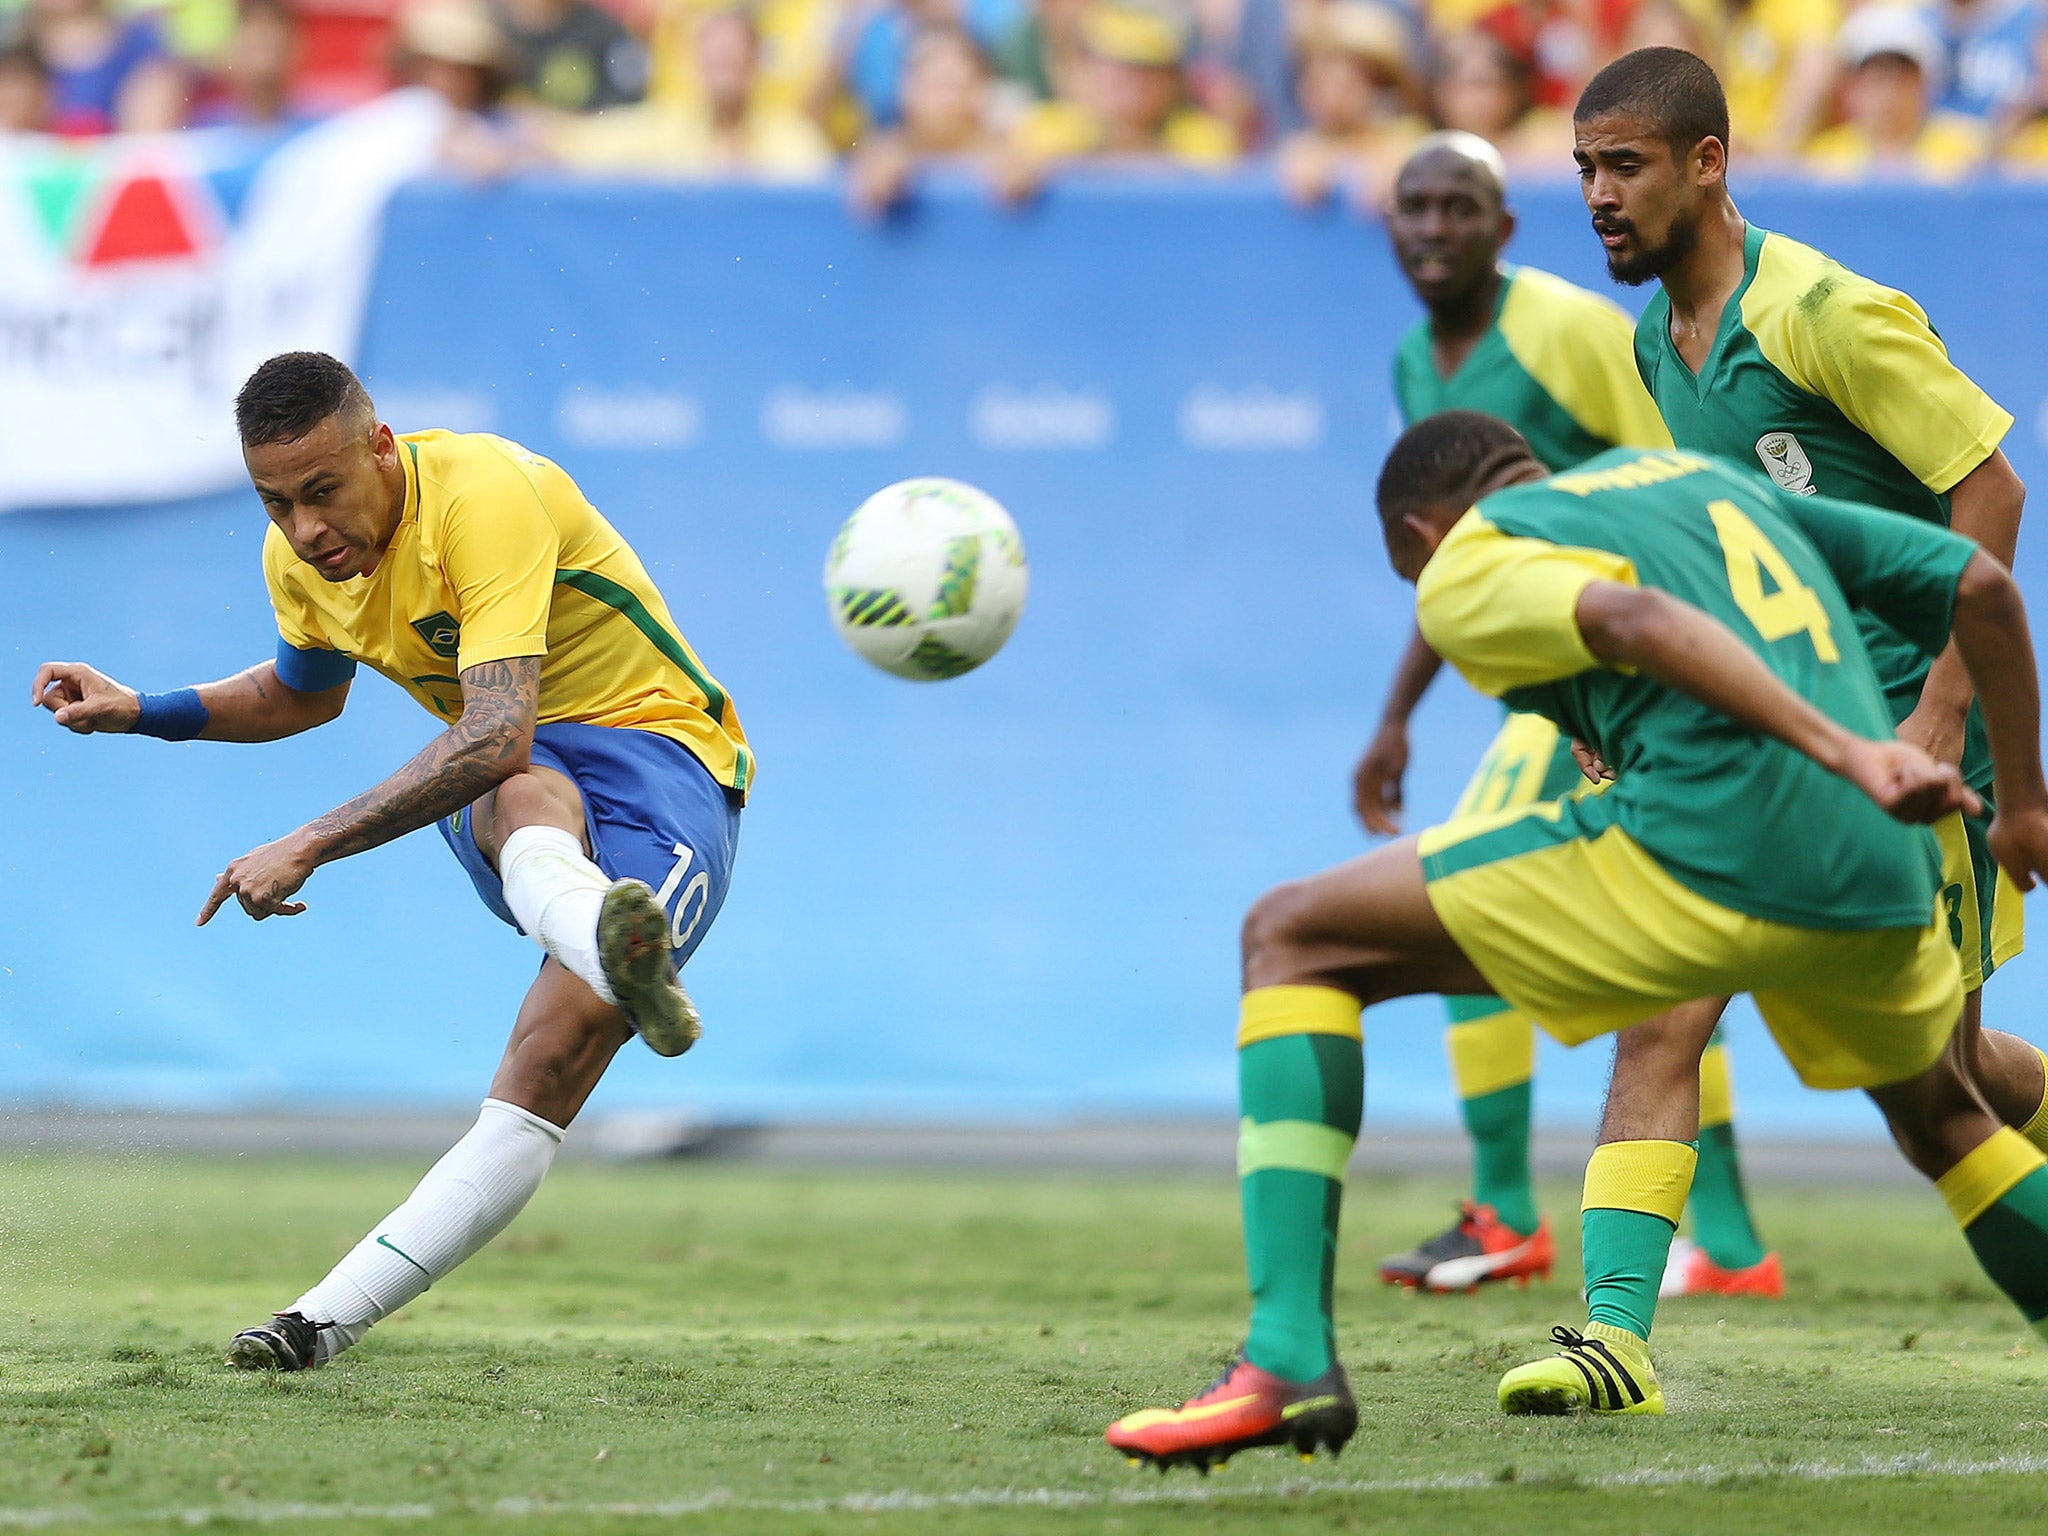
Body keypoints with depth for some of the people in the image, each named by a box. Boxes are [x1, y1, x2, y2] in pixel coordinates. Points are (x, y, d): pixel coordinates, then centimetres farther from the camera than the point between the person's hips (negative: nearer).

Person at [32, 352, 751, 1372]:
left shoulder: (484, 494, -25)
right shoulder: (300, 558, 2)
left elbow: (497, 734, -34)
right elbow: (307, 692, 27)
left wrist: (308, 848, -35)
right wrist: (139, 712, 11)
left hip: (655, 744, -3)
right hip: (508, 775, 3)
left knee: (548, 1065, -28)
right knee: (525, 802, -39)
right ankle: (614, 948, -78)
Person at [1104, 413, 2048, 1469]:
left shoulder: (1466, 562, 11)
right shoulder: (1716, 478, 31)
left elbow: (1638, 619, -11)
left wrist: (1844, 753, -22)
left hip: (1702, 854, -6)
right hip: (1881, 887, 6)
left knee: (1293, 939, 6)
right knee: (1938, 1114, 38)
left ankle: (1288, 1364, -8)